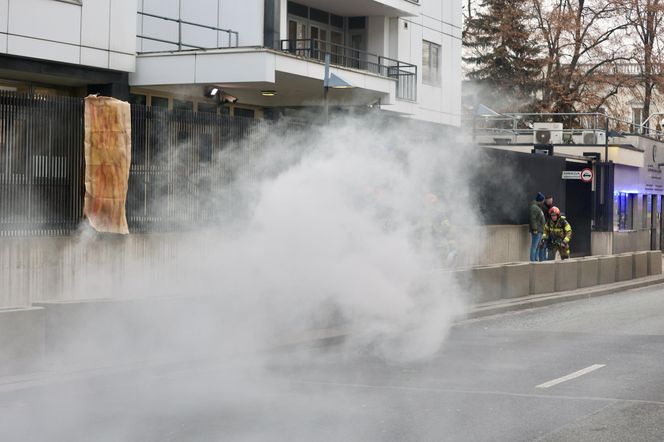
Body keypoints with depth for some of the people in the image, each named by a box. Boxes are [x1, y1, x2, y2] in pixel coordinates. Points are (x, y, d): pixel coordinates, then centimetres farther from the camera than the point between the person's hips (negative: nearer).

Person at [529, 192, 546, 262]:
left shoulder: (538, 207, 20)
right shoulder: (534, 207, -13)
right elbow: (533, 219, -21)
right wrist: (534, 229, -24)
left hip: (539, 230, 11)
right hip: (536, 231, -11)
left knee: (538, 247, 14)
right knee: (534, 247, -10)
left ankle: (536, 260, 19)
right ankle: (533, 260, -11)